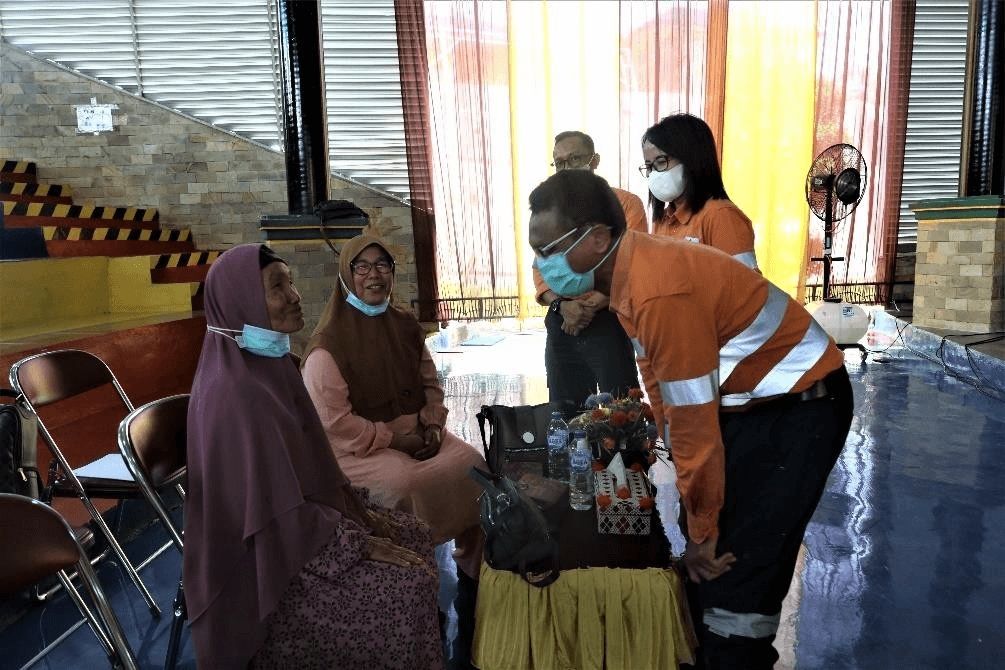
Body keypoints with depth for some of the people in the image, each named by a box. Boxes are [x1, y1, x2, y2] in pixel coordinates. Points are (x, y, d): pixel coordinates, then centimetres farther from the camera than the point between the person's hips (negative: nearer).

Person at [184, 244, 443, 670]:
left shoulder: (270, 363, 2)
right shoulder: (235, 391, -27)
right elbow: (275, 513, -25)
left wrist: (358, 510, 4)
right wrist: (360, 544, -18)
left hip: (304, 515, 9)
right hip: (269, 557, -9)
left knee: (415, 537, 8)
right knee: (407, 586, -15)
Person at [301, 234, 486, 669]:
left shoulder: (404, 327, 8)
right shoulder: (329, 344, -11)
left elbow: (431, 385, 15)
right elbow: (334, 423, -16)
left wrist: (429, 425, -4)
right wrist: (395, 437, -17)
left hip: (414, 435, 6)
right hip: (356, 450, -5)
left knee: (473, 467, -16)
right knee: (406, 483, -33)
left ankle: (477, 582, 2)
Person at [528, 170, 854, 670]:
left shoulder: (659, 292, -32)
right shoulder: (627, 271, -3)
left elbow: (695, 424, -26)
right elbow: (660, 381, 7)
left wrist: (703, 531, -13)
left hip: (801, 405, -9)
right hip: (741, 401, 9)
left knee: (737, 567, -8)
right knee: (705, 555, 14)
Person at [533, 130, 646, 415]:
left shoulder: (625, 203, 0)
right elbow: (540, 267, 9)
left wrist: (593, 305, -14)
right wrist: (562, 305, -9)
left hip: (609, 321, -4)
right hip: (561, 324, 4)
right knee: (564, 413, 12)